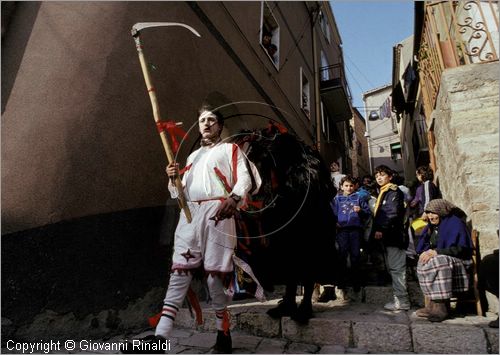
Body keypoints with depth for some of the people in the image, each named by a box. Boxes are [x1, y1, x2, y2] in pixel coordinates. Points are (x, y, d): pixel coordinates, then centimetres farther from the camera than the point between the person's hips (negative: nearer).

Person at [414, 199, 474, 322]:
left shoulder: (455, 223, -9)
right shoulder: (432, 226, 14)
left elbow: (459, 249, -19)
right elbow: (423, 246, 13)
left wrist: (436, 252, -24)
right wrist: (425, 252, -10)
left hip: (458, 261, -6)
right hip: (437, 258, 6)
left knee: (437, 263, -36)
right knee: (422, 264, -25)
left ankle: (440, 307, -32)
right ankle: (432, 305, -26)